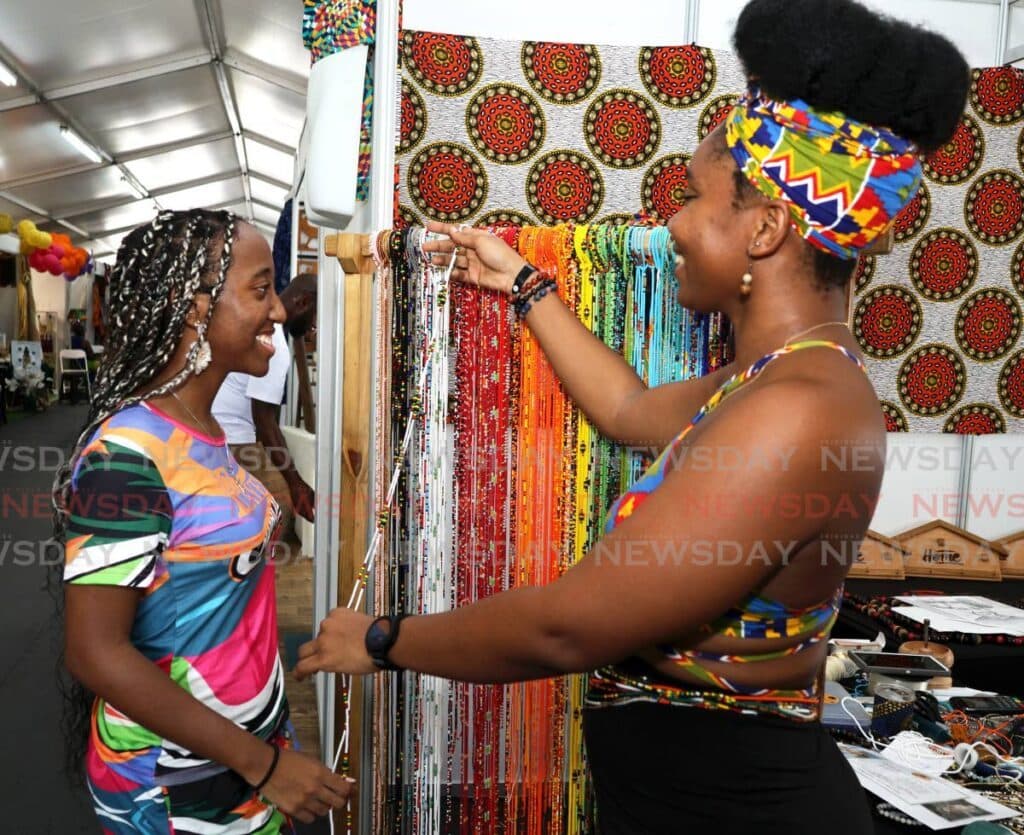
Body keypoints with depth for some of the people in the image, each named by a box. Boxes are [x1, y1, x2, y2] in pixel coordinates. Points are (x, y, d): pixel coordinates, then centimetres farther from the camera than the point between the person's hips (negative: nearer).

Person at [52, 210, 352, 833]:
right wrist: (262, 762, -22)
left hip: (249, 743, 7)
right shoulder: (127, 454, -23)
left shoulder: (202, 430, 2)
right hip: (177, 784, -7)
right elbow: (96, 652, -23)